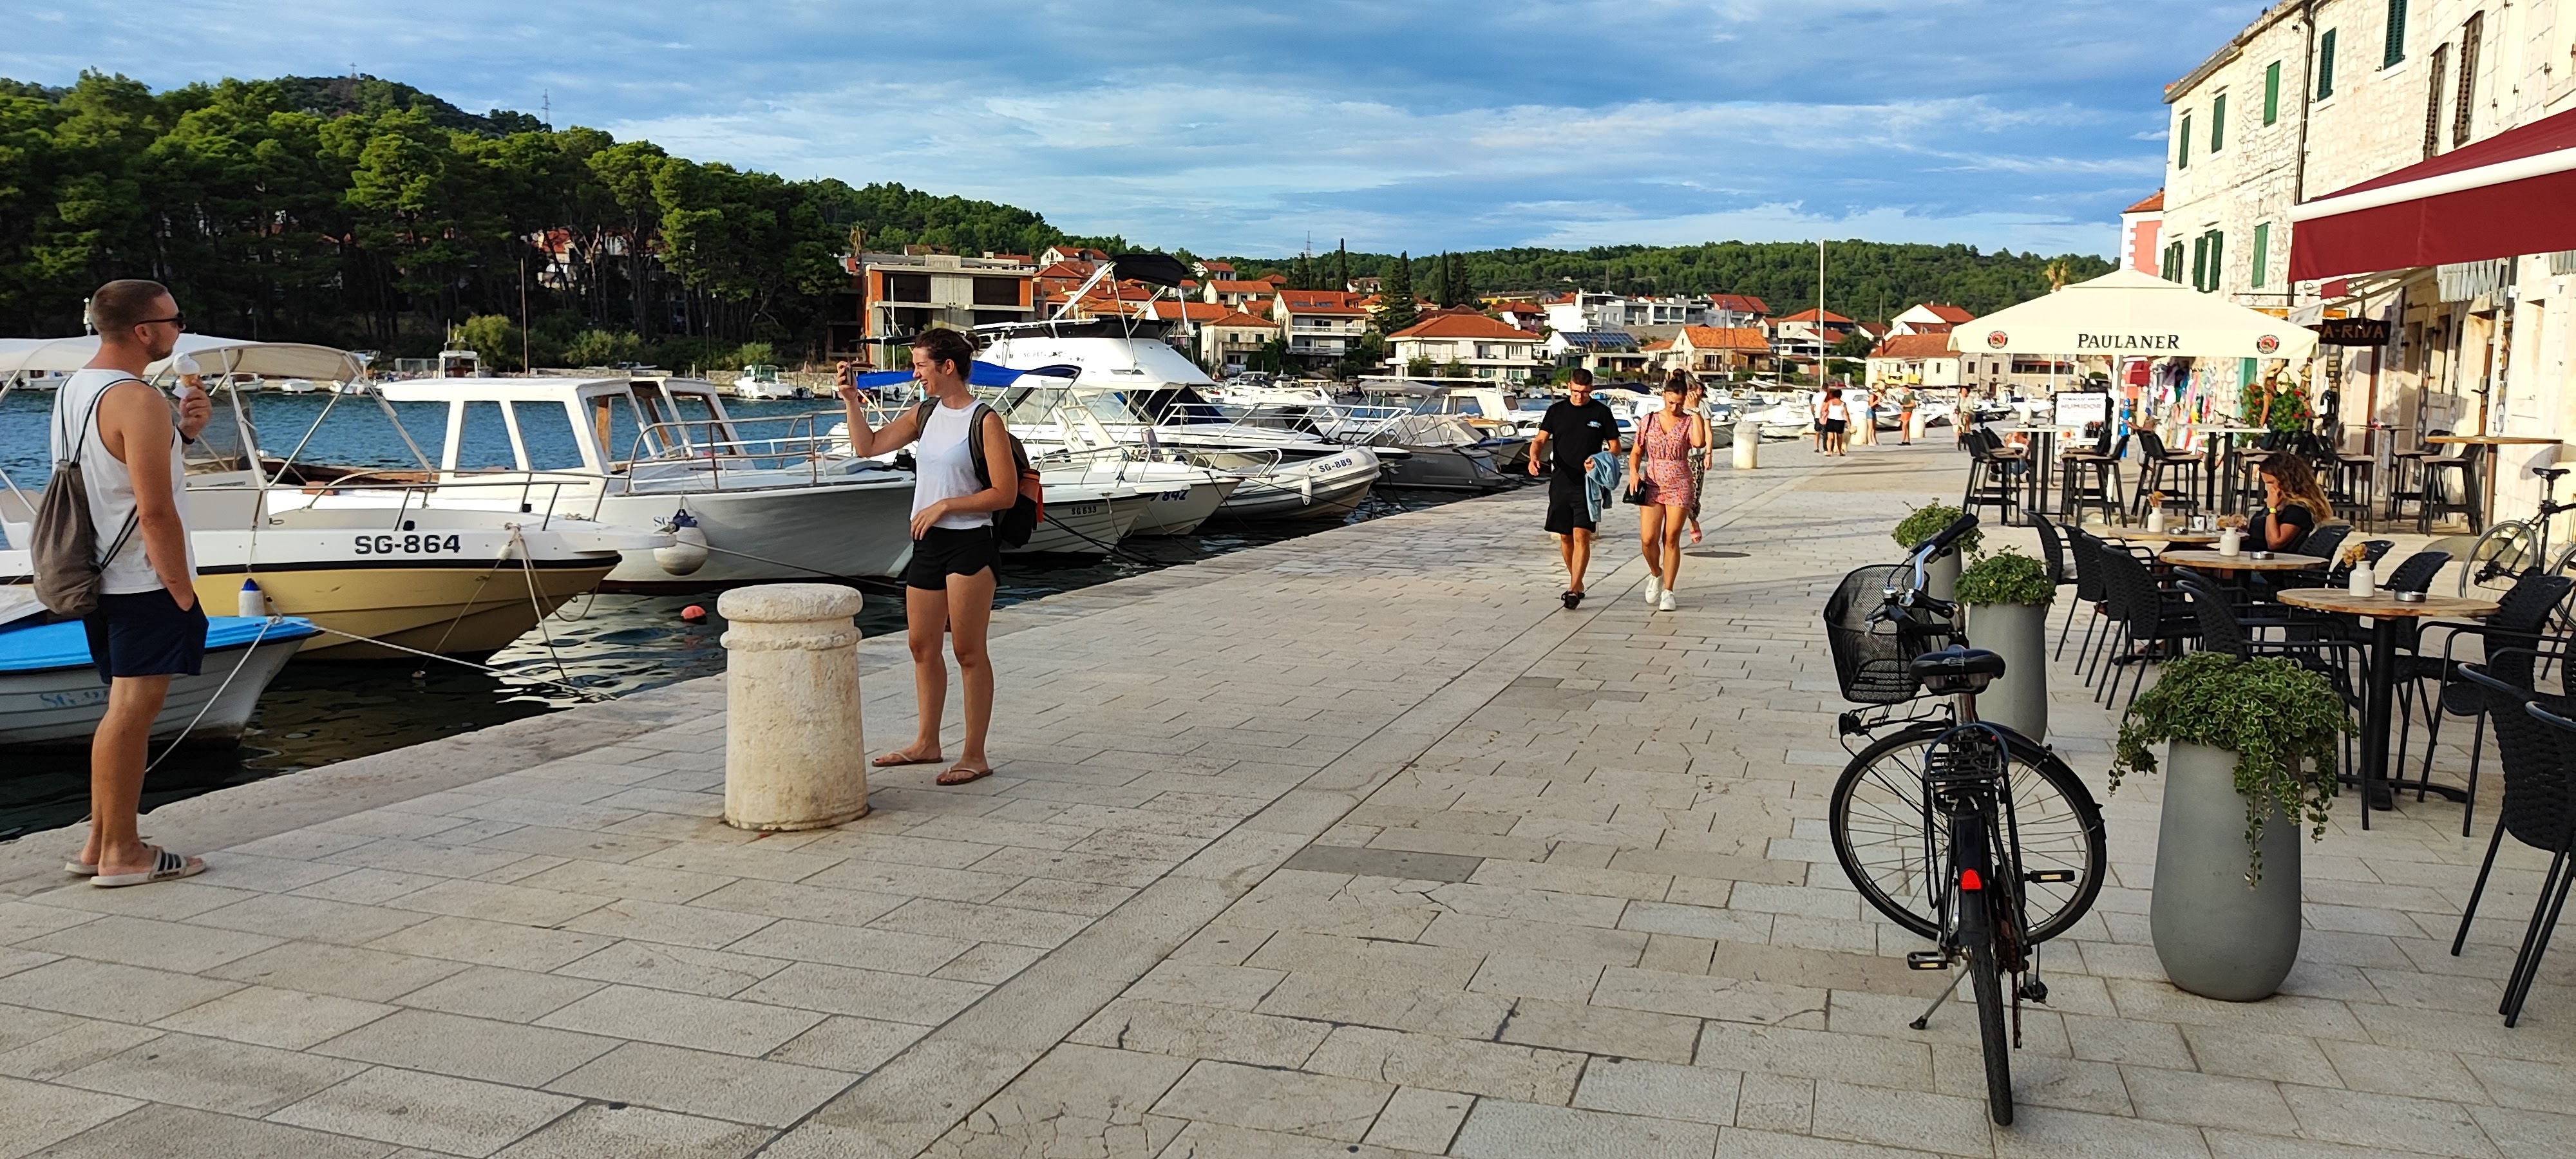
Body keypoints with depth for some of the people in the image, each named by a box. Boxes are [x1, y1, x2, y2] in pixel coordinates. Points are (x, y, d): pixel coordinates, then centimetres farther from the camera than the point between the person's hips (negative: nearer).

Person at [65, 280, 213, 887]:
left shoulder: (72, 389, 12)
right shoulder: (138, 401, -18)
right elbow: (155, 512, -21)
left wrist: (181, 432, 7)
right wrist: (182, 589, -15)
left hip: (99, 579, 10)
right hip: (145, 582, -10)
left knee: (126, 708, 16)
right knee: (133, 709, -3)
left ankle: (100, 843, 23)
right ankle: (121, 854, 4)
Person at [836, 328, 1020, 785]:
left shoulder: (986, 421, -12)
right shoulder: (925, 414, 10)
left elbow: (1005, 494, -15)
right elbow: (868, 446, 13)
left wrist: (945, 505, -16)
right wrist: (851, 400, 4)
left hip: (970, 544, -8)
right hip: (927, 542, 8)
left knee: (968, 650, -2)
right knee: (921, 645, 14)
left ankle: (974, 755, 6)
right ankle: (926, 743, 28)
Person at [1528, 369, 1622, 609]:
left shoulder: (1601, 412, 2)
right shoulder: (1556, 410, 7)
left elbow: (1615, 446, 6)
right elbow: (1540, 439, 2)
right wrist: (1534, 457, -20)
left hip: (1588, 483, -3)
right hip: (1561, 482, 3)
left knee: (1581, 536, -12)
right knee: (1565, 537, 9)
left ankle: (1573, 590, -12)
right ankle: (1577, 583, 26)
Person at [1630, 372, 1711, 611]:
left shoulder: (1689, 422, -1)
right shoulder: (1648, 421, 5)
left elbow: (1699, 442, -23)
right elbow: (1636, 451, 12)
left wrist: (1695, 411, -18)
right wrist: (1633, 472, -7)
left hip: (1680, 488, -1)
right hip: (1651, 486, 1)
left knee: (1671, 540, 1)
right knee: (1648, 539, -8)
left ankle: (1668, 591, 12)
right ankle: (1656, 574, 23)